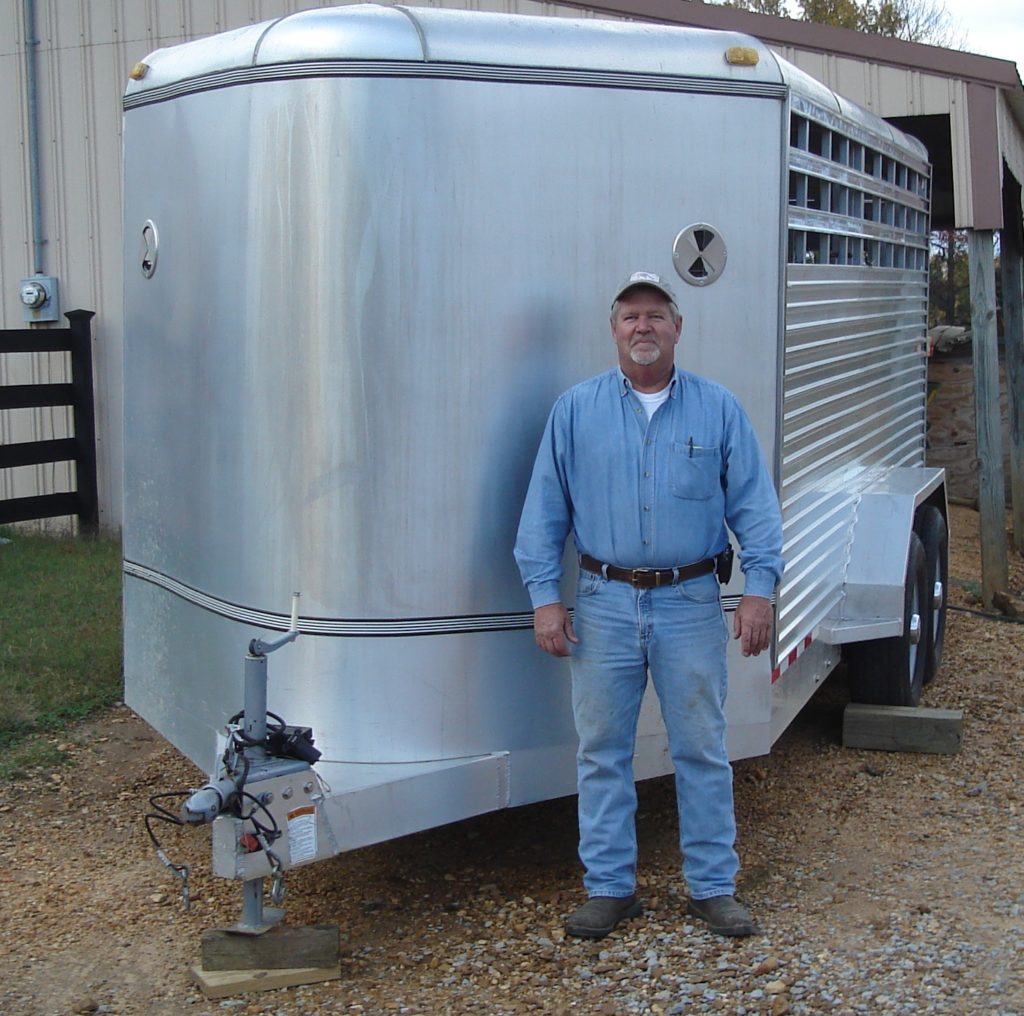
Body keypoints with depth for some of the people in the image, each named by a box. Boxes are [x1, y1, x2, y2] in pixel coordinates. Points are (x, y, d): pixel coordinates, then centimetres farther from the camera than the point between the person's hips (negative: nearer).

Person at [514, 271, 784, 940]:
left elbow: (754, 505, 3)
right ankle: (610, 887, 19)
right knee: (602, 752, 6)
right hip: (605, 604, 1)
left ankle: (713, 886, 18)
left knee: (703, 750, 6)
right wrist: (545, 596, -2)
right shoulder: (576, 410, 5)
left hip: (691, 604, 0)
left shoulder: (719, 409, 4)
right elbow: (545, 510, 5)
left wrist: (759, 589, -7)